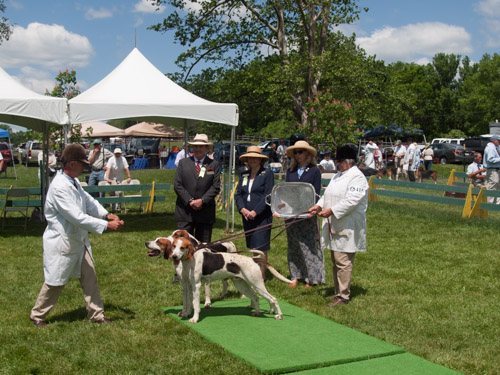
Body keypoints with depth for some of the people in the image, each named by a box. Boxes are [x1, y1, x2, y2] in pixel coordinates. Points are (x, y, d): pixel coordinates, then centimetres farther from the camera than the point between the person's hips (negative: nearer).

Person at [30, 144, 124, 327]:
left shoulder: (73, 182, 2)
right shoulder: (59, 187, -28)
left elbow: (88, 200, 9)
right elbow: (78, 217, -30)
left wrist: (107, 214, -7)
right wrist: (106, 225, -27)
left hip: (78, 240, 9)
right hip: (62, 242, -9)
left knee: (89, 277, 9)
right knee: (55, 282, 7)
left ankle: (96, 314, 19)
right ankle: (37, 315, 27)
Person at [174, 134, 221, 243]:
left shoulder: (213, 164, 5)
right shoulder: (183, 162, 7)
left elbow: (216, 187, -1)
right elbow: (177, 185, 1)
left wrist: (202, 200, -13)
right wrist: (190, 201, -10)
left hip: (205, 212, 0)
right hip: (185, 211, 0)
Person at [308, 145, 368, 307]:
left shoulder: (357, 178, -12)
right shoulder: (338, 176, 19)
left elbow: (351, 201, -22)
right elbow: (328, 195, 19)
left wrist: (331, 211, -22)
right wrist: (319, 206, 1)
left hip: (347, 228, -10)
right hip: (335, 226, 10)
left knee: (343, 262, -8)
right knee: (336, 262, 15)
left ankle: (344, 296, -2)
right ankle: (338, 292, 25)